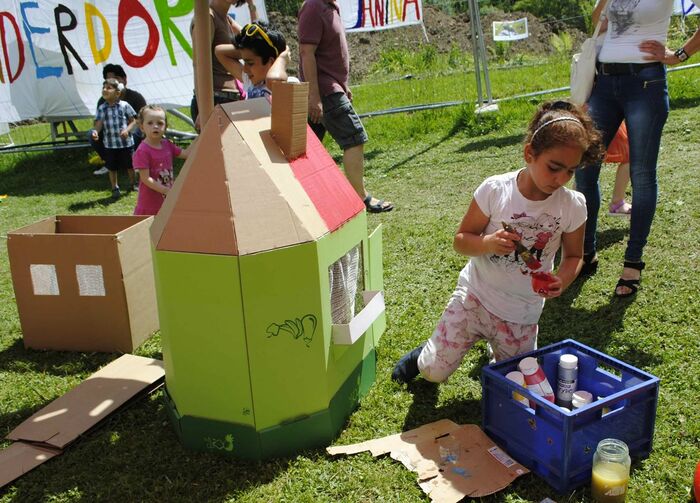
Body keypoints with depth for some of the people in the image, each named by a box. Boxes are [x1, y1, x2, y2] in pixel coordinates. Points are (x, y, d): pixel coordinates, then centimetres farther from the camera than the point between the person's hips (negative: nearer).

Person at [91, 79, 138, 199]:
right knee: (112, 167, 10)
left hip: (126, 142, -1)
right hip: (110, 144, 1)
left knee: (129, 165, 15)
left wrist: (127, 130, -19)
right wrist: (95, 131, -29)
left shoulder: (124, 106, -7)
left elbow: (133, 121, -2)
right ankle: (115, 188, 24)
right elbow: (98, 124, -8)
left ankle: (133, 183, 37)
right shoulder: (101, 108, -2)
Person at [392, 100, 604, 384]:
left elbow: (573, 256, 3)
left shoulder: (573, 206, -11)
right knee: (434, 371, -5)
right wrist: (487, 243, -30)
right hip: (475, 297, -2)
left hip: (522, 315, 2)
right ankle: (423, 355, 33)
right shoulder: (495, 190, -16)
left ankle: (494, 347, 42)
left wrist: (561, 282, -19)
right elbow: (460, 240, -8)